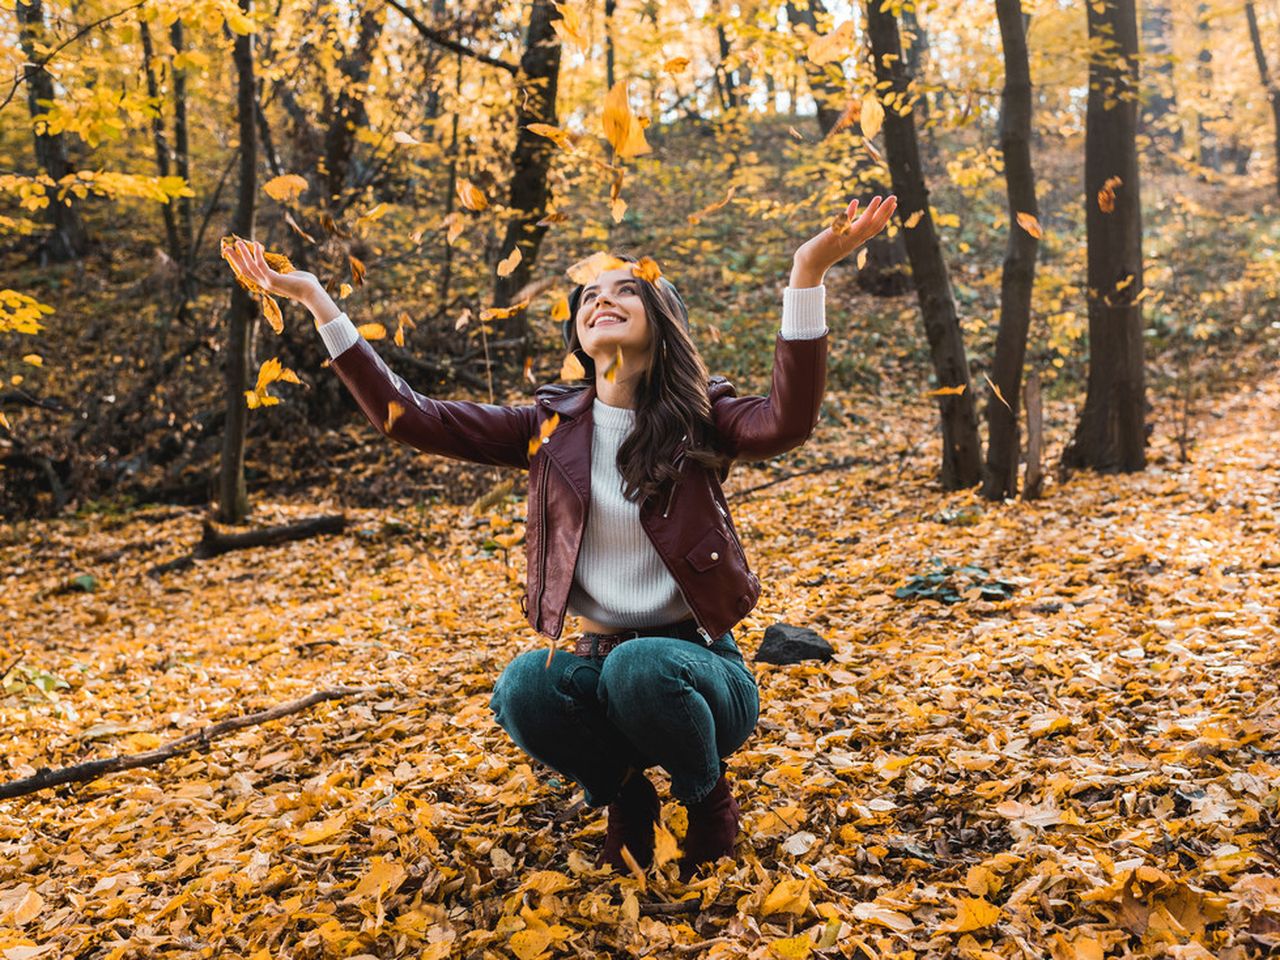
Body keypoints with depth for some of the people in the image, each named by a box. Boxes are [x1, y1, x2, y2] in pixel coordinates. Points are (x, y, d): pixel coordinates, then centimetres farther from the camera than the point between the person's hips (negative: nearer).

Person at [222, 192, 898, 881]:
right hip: (595, 662, 2)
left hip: (693, 662, -2)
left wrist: (806, 275, -39)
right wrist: (317, 302, -7)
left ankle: (707, 795, -1)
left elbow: (784, 423, -28)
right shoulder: (552, 428, 3)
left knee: (639, 668, -35)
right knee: (523, 686, -30)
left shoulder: (698, 416, -5)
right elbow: (411, 417, -2)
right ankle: (623, 794, 2)